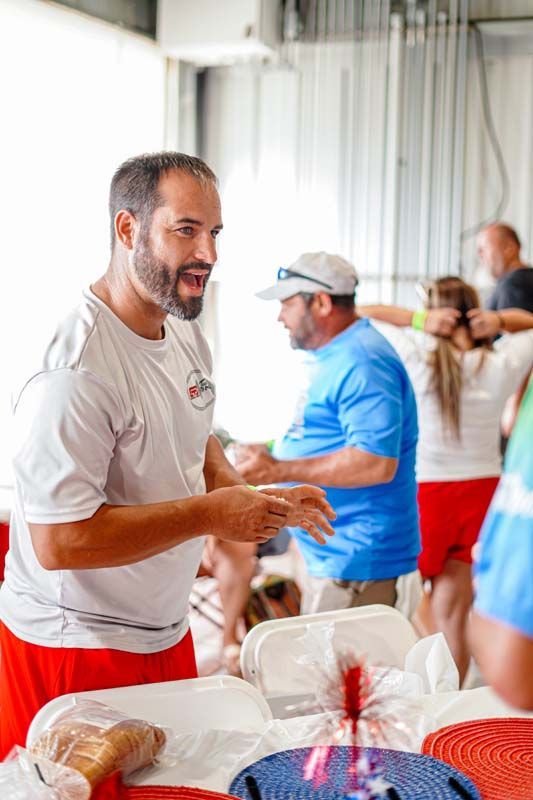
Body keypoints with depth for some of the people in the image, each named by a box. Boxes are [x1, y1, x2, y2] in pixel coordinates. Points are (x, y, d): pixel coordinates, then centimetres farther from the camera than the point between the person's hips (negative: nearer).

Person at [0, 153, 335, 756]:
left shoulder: (185, 333, 4)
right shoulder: (76, 368, -26)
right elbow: (58, 541, -30)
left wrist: (250, 499, -1)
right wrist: (209, 515, -23)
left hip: (165, 632, 8)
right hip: (76, 649, -8)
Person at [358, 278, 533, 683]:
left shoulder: (418, 357, -16)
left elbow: (358, 315, -8)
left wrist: (418, 319, -12)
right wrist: (499, 320, -2)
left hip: (425, 493, -3)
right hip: (481, 491, 3)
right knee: (453, 617, 12)